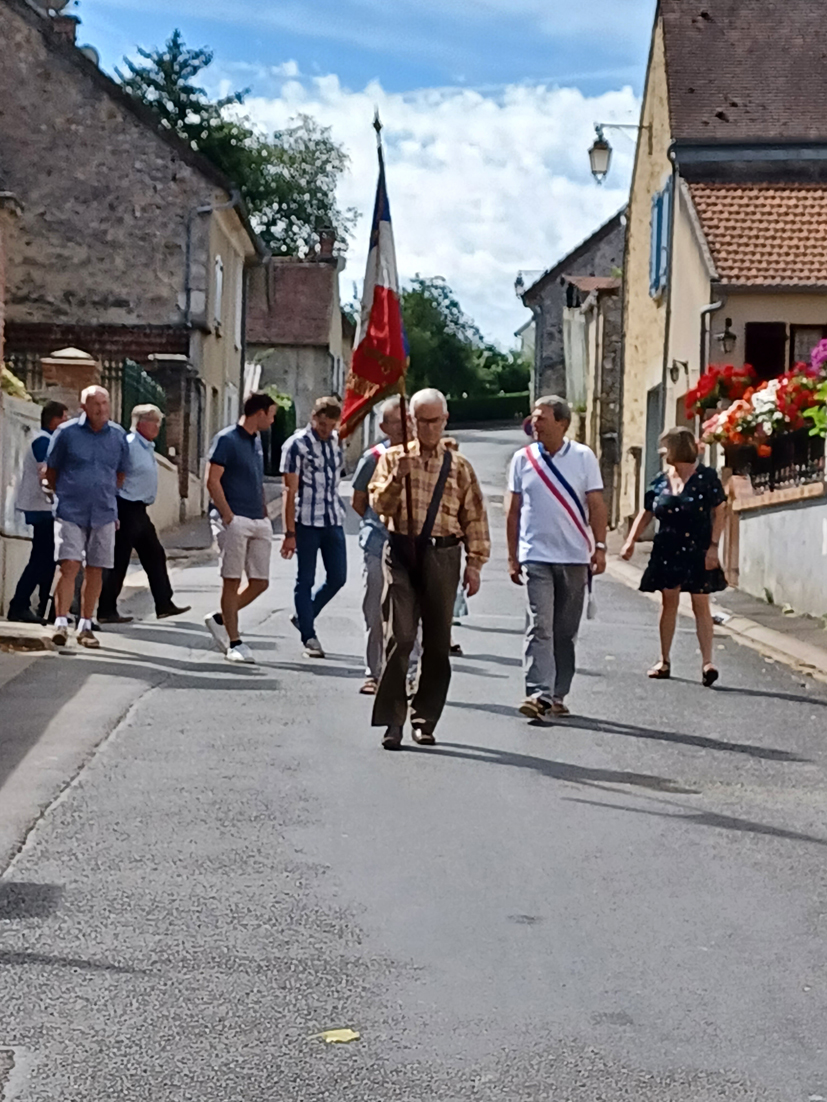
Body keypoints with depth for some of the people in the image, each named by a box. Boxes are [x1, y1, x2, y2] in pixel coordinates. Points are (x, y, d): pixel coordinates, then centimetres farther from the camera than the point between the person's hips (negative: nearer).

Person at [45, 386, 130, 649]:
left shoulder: (118, 435, 6)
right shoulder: (66, 432, -2)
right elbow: (51, 470, 9)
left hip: (103, 514, 3)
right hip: (70, 513, -3)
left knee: (95, 571, 5)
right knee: (69, 566, -13)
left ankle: (85, 626, 14)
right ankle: (61, 623, -9)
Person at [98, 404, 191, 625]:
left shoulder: (148, 447, 15)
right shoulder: (128, 445, -15)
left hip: (138, 511, 10)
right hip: (126, 509, -10)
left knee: (154, 556, 13)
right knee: (118, 561, -5)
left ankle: (164, 605, 20)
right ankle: (106, 611, 1)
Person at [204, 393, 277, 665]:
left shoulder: (256, 441, 17)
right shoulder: (226, 439, -7)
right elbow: (212, 481, -12)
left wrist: (265, 514, 14)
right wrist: (228, 516, -16)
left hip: (259, 521, 8)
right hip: (234, 520, -8)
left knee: (260, 581, 6)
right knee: (232, 580, -3)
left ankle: (220, 619, 23)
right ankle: (234, 643, 2)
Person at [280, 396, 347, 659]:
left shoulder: (336, 441, 10)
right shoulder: (297, 445, -8)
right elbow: (290, 491, -11)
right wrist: (289, 533, -15)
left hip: (333, 520, 6)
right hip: (307, 522, -6)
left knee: (337, 577, 6)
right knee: (305, 580, 1)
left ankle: (303, 617, 26)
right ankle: (309, 637, 8)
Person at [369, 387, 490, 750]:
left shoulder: (459, 466, 10)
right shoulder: (393, 458, 10)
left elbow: (475, 517, 9)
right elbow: (379, 504, 0)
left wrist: (475, 563, 4)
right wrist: (397, 478, -16)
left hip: (442, 556, 1)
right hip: (401, 552, -1)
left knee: (438, 643, 5)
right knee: (399, 637, -10)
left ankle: (425, 719, 16)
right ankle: (392, 720, -6)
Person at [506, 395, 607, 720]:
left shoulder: (583, 457, 3)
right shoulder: (522, 459, 6)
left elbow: (596, 505, 3)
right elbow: (513, 510, 10)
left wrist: (600, 547, -7)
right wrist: (512, 557, 7)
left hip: (575, 557, 1)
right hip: (536, 556, 0)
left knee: (565, 631, 7)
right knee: (539, 626, -11)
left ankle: (558, 695, 16)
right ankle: (538, 693, -17)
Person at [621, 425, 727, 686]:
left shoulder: (706, 477, -6)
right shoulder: (661, 481, 6)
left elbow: (720, 511, -5)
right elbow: (647, 513, 11)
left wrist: (713, 546, -12)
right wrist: (631, 541, 0)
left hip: (697, 553, -4)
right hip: (667, 552, 4)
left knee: (701, 605, -4)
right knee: (669, 603, 9)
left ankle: (707, 662, -7)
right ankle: (664, 661, 17)